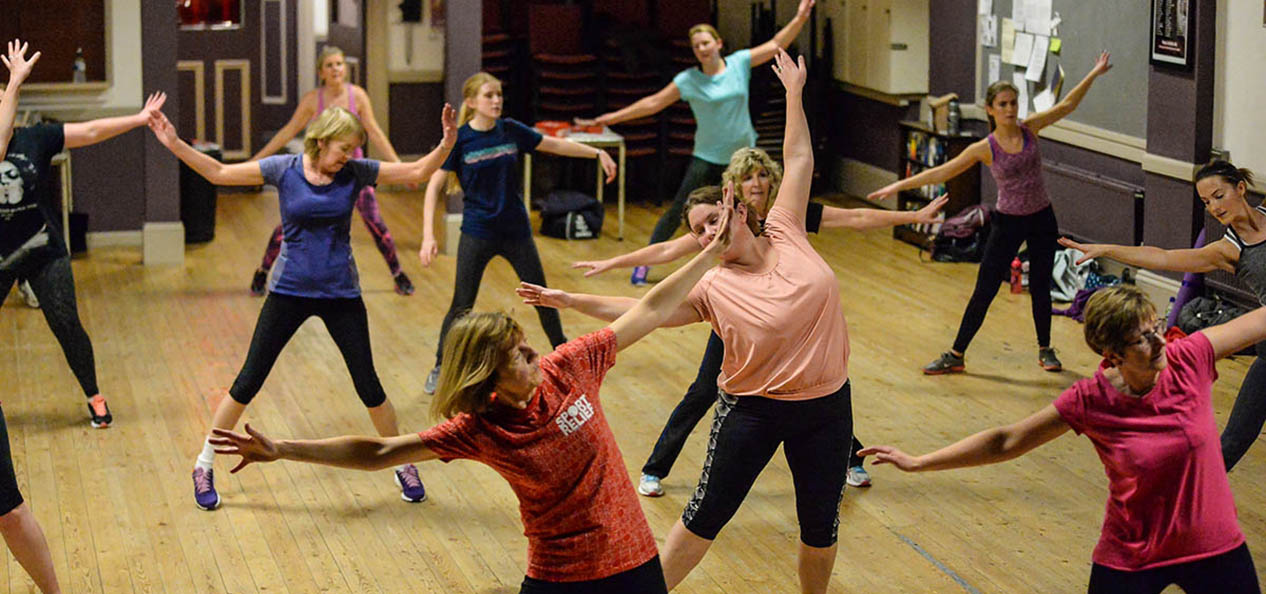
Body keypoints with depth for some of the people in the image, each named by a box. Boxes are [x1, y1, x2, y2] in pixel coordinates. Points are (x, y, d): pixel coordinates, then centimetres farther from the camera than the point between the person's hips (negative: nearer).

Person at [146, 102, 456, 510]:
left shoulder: (355, 173, -4)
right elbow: (219, 173, -4)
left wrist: (446, 145, -21)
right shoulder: (283, 170, -7)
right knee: (249, 381, 2)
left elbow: (417, 172, -6)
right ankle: (204, 467, 16)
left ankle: (403, 465, 24)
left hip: (341, 293, 1)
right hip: (289, 291, -1)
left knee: (369, 385, 5)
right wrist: (176, 145, -13)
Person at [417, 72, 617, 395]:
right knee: (462, 306, -3)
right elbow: (434, 187, -12)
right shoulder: (459, 140, -11)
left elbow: (555, 145, 11)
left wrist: (598, 153, 9)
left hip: (516, 229, 3)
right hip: (477, 233, -3)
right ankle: (440, 368, 13)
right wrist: (428, 236, -21)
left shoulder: (510, 130, -1)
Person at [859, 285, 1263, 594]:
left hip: (1216, 548, 3)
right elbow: (1005, 442, -10)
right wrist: (918, 463, -10)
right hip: (1132, 559, -2)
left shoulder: (1188, 360, -15)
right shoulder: (1090, 402, -19)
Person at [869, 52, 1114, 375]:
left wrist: (1094, 74, -6)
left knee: (1040, 287, 10)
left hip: (1041, 219, 2)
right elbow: (941, 172, -8)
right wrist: (899, 185, -11)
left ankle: (1045, 350, 28)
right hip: (1008, 223, -2)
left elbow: (1067, 105, 0)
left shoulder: (1029, 128, -4)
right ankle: (956, 355, 9)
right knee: (984, 292, 0)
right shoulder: (985, 149, -11)